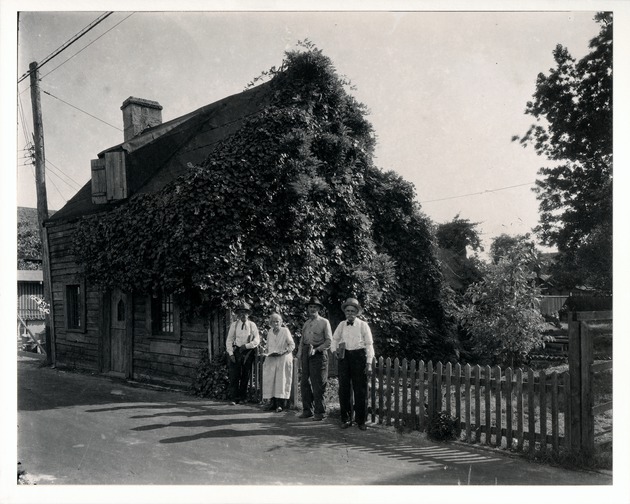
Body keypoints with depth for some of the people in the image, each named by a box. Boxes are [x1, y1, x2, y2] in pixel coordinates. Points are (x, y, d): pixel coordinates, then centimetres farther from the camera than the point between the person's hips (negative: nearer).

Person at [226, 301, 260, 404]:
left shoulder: (252, 325, 2)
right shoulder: (234, 324, 2)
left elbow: (257, 340, 0)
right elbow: (229, 340, 4)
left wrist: (246, 346, -12)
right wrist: (231, 353, -5)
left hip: (248, 352, 1)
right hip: (236, 351, 0)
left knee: (245, 376, 5)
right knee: (234, 376, -7)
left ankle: (242, 398, 15)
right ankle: (234, 398, -3)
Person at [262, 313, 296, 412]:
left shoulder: (285, 331, -2)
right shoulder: (270, 333, 12)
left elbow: (292, 345, -2)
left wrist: (284, 351, -15)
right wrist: (268, 353, 3)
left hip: (283, 358, -4)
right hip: (271, 359, 4)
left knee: (282, 380, -8)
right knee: (270, 380, -4)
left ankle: (281, 404, -7)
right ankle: (272, 402, 1)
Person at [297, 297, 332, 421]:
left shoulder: (324, 322, 1)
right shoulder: (306, 323, 17)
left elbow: (329, 341, -4)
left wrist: (316, 349, -14)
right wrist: (299, 355, 9)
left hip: (319, 354, -5)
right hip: (306, 354, 6)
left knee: (318, 384, -4)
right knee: (304, 382, 5)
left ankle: (319, 412, 5)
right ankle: (307, 410, 14)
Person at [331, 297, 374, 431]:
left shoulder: (363, 325, 1)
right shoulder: (341, 325, 9)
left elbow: (369, 344, 0)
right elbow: (335, 339, 21)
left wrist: (369, 363, -7)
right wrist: (335, 350, 1)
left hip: (359, 356, -3)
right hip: (344, 356, 3)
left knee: (360, 389, 0)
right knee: (344, 388, 4)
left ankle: (361, 420, 12)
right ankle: (346, 419, 16)